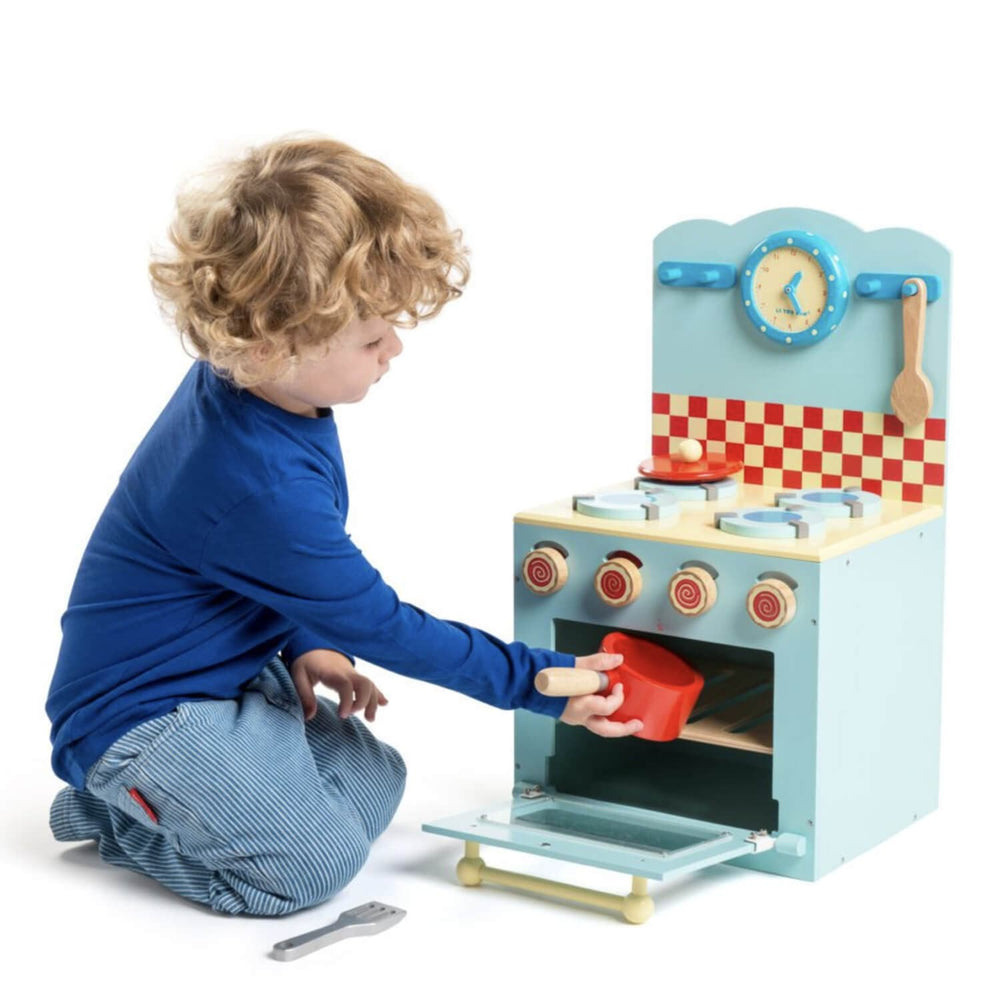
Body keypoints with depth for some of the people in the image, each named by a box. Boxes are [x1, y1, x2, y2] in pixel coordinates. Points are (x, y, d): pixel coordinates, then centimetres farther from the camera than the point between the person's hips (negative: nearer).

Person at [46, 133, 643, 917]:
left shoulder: (248, 385, -5)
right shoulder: (260, 484, -34)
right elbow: (378, 625, -22)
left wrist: (305, 641, 6)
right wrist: (541, 683, -16)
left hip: (229, 670, 10)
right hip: (138, 712, -10)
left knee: (376, 788, 8)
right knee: (312, 862, -20)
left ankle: (125, 790, 13)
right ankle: (116, 805, 1)